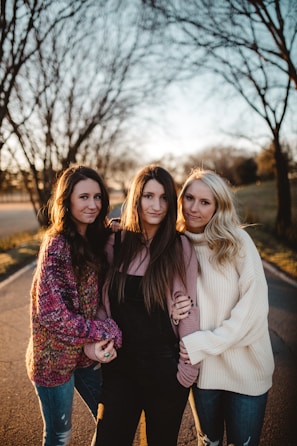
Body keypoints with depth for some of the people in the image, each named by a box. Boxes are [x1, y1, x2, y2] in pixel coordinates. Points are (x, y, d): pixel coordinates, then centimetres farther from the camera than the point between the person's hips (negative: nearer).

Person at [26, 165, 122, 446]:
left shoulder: (98, 238, 1)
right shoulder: (57, 246, -20)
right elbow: (51, 313, -23)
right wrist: (107, 333, -18)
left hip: (88, 353, 7)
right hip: (56, 358, -6)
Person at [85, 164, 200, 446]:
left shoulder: (179, 246, -10)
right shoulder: (115, 243, -2)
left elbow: (188, 307, -7)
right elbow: (101, 299, 5)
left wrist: (190, 365, -6)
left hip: (165, 367, -2)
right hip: (120, 364, 2)